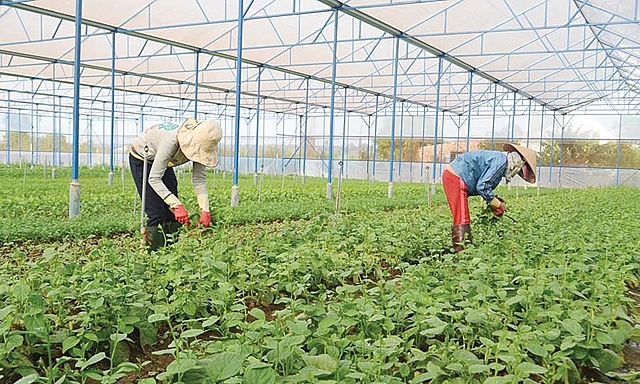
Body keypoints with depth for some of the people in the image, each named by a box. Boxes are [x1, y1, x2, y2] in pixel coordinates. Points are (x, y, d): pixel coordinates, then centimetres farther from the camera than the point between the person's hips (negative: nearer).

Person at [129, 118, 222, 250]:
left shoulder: (199, 145, -23)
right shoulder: (172, 141, -42)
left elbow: (199, 179, -21)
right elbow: (154, 179, -40)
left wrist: (205, 210, -31)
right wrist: (177, 205, -49)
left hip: (164, 162, 6)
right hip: (141, 159, -6)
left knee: (173, 214, 0)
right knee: (156, 213, -14)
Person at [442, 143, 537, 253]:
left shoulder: (498, 158, 15)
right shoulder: (501, 161, -15)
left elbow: (484, 184, 18)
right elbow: (482, 186, -19)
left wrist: (494, 199, 7)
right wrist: (497, 204, -8)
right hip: (455, 177, -10)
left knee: (465, 218, 12)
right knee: (461, 218, -11)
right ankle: (460, 250, -12)